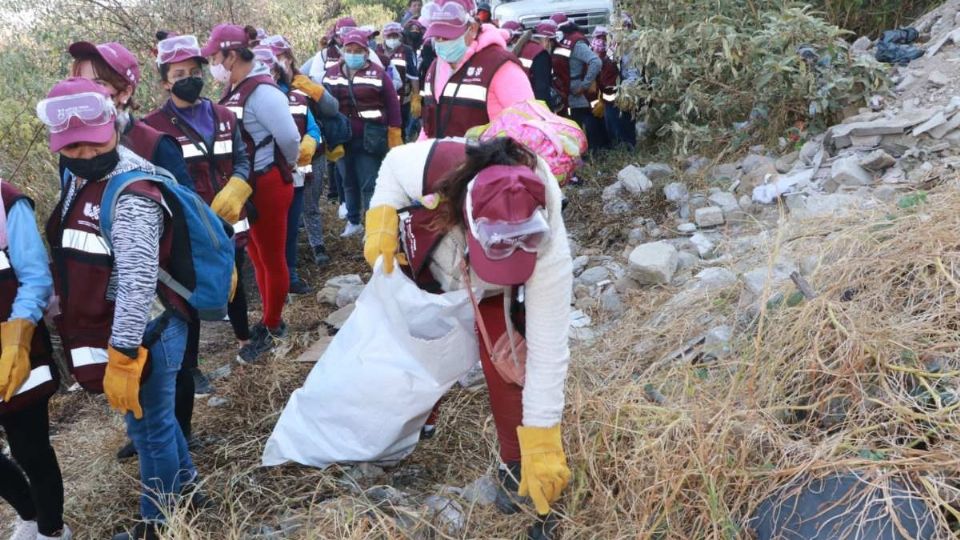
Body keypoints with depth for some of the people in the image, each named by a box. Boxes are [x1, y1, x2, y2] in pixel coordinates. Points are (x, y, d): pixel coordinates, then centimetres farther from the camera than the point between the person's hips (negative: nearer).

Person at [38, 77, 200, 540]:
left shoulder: (132, 195, -25)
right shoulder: (79, 178, 6)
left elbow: (138, 284, -29)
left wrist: (122, 359, -29)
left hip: (143, 332, -9)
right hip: (107, 327, 9)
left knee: (149, 427, 9)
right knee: (155, 417, 25)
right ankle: (183, 489, 46)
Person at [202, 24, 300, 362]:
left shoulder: (261, 91, -20)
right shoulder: (233, 90, 6)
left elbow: (289, 138, -22)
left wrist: (287, 167, -4)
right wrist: (233, 184, 6)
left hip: (267, 186, -9)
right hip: (242, 185, 9)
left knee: (272, 259, 7)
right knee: (257, 257, 19)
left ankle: (271, 329, 21)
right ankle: (271, 319, 35)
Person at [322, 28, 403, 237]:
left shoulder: (377, 73, -4)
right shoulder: (332, 74, 8)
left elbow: (392, 104, -4)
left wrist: (394, 137, -7)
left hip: (369, 140, -4)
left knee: (369, 184, -2)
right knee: (349, 182, 16)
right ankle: (353, 221, 31)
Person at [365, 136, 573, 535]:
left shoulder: (549, 250, -45)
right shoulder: (435, 168, -44)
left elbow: (548, 351, -40)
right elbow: (395, 162, -16)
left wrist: (542, 447, -38)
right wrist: (381, 221, -30)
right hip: (429, 271, 2)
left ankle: (515, 464, 2)